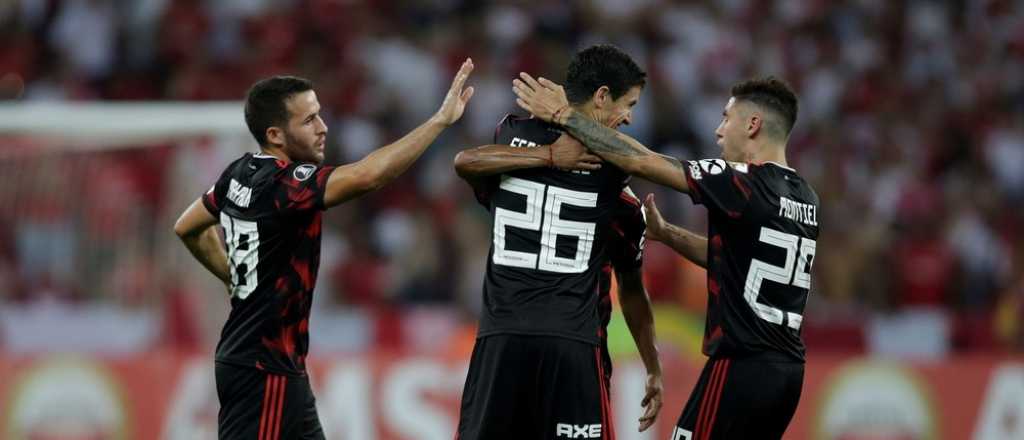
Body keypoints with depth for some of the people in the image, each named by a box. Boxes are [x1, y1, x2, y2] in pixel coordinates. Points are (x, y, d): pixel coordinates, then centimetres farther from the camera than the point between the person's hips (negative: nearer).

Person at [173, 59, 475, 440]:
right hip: (264, 370, -10)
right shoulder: (283, 185, -21)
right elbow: (366, 176, -36)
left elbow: (187, 228, 23)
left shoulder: (239, 175, 7)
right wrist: (441, 119, -32)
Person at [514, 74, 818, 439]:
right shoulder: (804, 197, 12)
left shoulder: (745, 184, -12)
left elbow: (641, 162, -11)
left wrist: (564, 115, -3)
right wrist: (664, 233, 25)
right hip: (787, 368, 8)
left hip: (742, 366, -8)